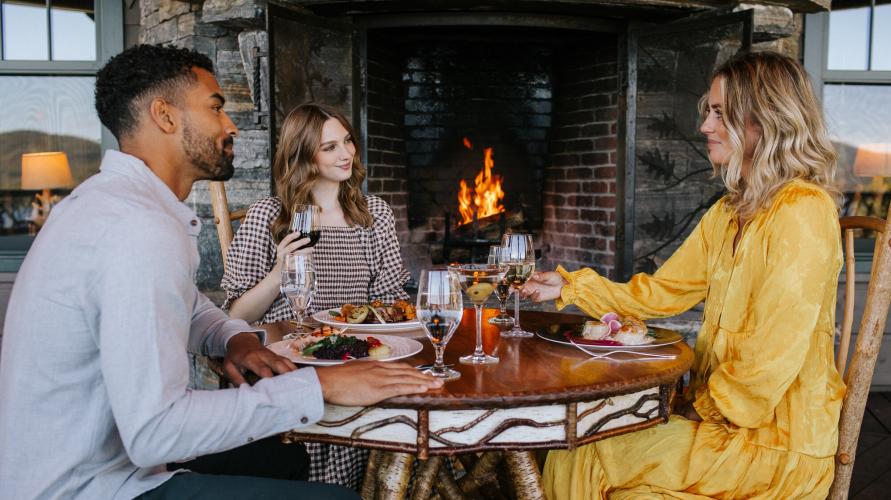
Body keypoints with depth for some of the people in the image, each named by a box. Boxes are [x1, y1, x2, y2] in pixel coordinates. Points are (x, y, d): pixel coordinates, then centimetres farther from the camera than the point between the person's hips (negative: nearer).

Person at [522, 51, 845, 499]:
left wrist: (709, 409, -11)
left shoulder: (802, 212, -18)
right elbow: (662, 291, 13)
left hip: (778, 440, -8)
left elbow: (776, 352, -23)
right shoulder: (728, 213, 11)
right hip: (718, 408, 8)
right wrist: (568, 287, 8)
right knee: (571, 448, -2)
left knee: (590, 461, -13)